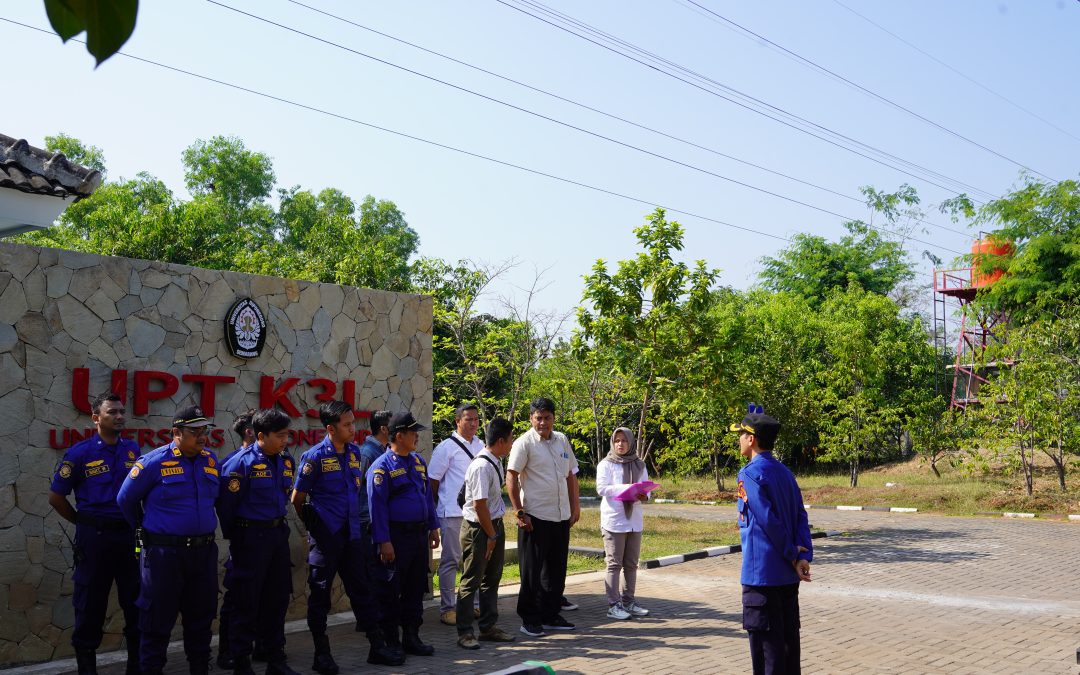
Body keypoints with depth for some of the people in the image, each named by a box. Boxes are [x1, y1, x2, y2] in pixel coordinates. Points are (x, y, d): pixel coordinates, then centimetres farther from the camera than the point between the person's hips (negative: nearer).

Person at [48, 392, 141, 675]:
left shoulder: (134, 450, 4)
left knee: (137, 602, 10)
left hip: (129, 534, 4)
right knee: (90, 605, 6)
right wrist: (84, 522, 1)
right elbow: (56, 496, -2)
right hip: (94, 536, -4)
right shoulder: (80, 453, -7)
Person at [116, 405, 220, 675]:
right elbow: (126, 499, 0)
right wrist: (147, 530, 11)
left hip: (204, 551, 5)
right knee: (158, 620, 3)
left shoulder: (211, 461, 5)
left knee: (201, 616, 14)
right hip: (164, 552, -5)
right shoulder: (154, 462, -10)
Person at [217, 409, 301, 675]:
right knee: (247, 603, 1)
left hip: (278, 534, 7)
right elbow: (226, 505, -13)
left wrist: (279, 526, 17)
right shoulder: (241, 463, -17)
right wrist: (235, 538, -2)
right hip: (250, 537, -7)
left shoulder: (286, 461, 5)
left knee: (277, 599, 13)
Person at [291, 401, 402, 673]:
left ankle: (377, 646, 17)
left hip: (352, 533, 5)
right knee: (320, 594, 5)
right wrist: (314, 525, 7)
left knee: (362, 590, 10)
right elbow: (297, 499, -4)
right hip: (325, 536, -5)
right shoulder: (315, 456, -12)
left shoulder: (355, 452, 6)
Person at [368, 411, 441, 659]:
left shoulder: (419, 462, 12)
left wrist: (433, 527, 16)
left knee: (416, 588, 13)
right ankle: (390, 642, 12)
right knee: (391, 591, 2)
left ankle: (411, 637, 24)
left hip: (419, 535, 7)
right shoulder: (382, 466, -11)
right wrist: (384, 542, -16)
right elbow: (377, 506, -13)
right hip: (396, 536, -7)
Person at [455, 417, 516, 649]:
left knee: (492, 578, 17)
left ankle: (489, 627, 29)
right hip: (478, 528, -9)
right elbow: (479, 505, -23)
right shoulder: (481, 467, -24)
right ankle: (465, 633, 9)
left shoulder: (497, 462, 6)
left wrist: (496, 532, 15)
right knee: (471, 581, 0)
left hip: (494, 525, 9)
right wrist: (491, 535, -14)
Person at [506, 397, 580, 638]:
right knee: (532, 571, 0)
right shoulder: (524, 443, -9)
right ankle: (529, 619, 10)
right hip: (535, 517, -6)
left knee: (556, 570, 12)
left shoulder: (562, 441, 10)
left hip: (561, 517, 6)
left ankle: (551, 616, 23)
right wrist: (519, 512, -16)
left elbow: (571, 475, 18)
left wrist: (575, 506, 13)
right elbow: (511, 478, -12)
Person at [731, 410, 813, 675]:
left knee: (765, 643, -2)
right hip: (788, 574, 8)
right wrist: (804, 556, -4)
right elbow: (801, 517, 4)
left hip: (761, 573, -8)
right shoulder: (785, 472, 12)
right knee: (788, 636, 13)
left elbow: (769, 521, -18)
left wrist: (792, 555, -8)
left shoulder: (749, 474, -12)